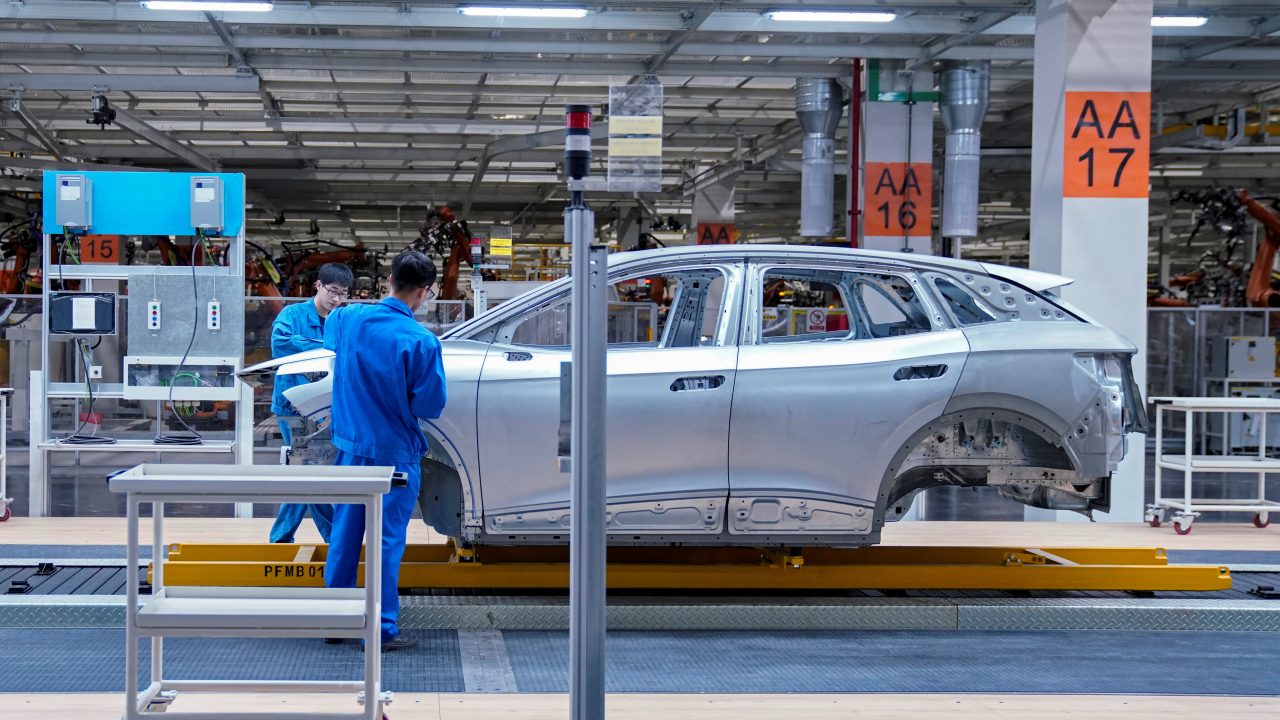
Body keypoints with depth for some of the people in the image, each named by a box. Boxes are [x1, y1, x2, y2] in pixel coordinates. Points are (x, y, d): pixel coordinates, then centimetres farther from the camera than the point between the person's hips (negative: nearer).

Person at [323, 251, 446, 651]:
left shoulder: (347, 318, -1)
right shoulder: (421, 342, -19)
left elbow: (329, 339, 23)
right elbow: (431, 407, -14)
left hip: (350, 446, 5)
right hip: (394, 453, -5)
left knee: (344, 535, 14)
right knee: (387, 542, 2)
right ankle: (383, 630, 6)